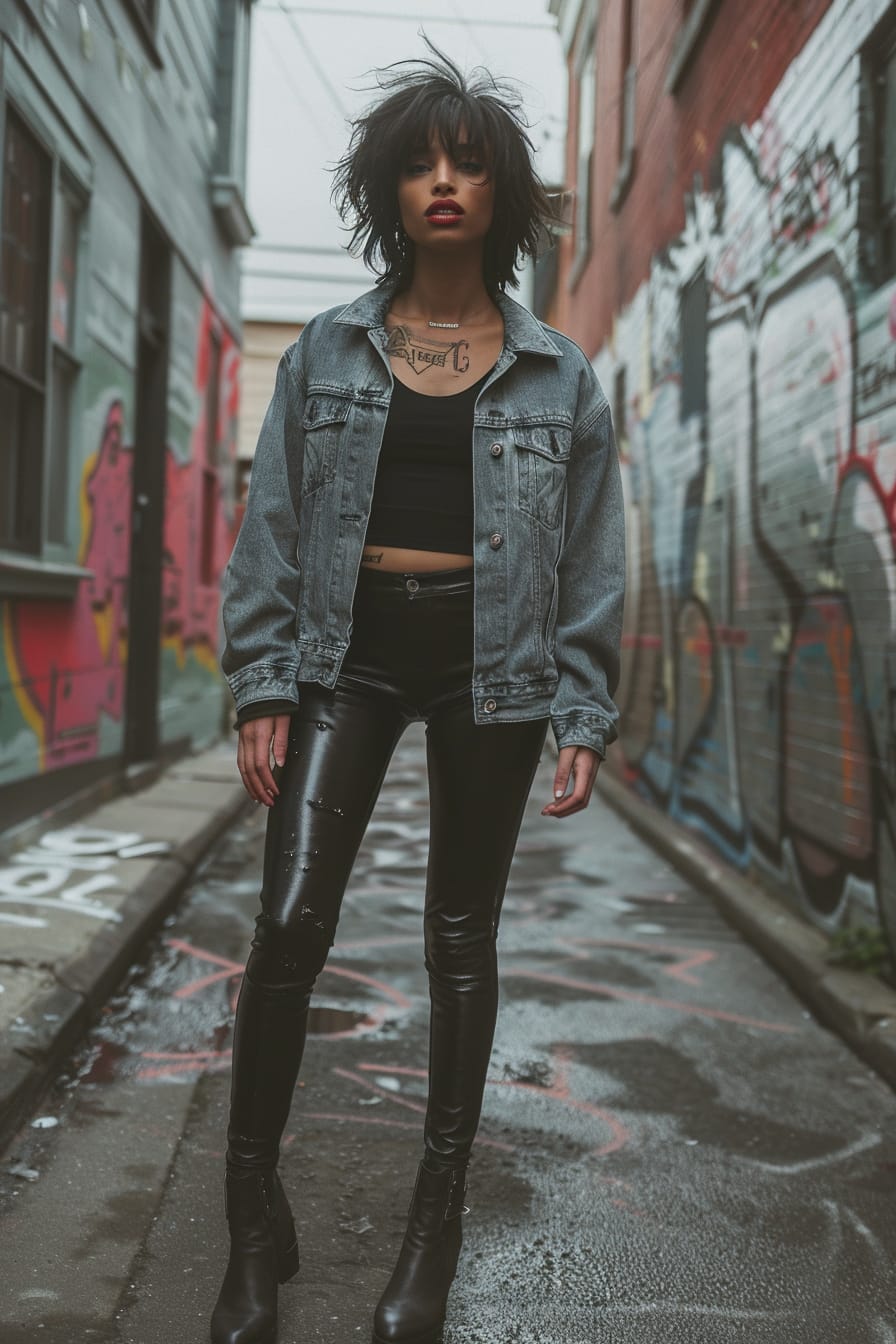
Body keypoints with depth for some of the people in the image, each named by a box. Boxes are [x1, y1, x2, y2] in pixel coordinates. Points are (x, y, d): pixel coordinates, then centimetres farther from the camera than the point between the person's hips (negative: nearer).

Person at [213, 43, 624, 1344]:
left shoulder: (558, 374, 5)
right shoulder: (328, 350, 6)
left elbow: (590, 556, 4)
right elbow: (273, 526, 3)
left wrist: (585, 716, -2)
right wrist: (263, 685, -5)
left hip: (491, 657, 0)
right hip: (349, 647, 0)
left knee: (461, 938, 7)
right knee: (291, 924, -10)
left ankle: (437, 1222, 22)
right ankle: (254, 1221, 8)